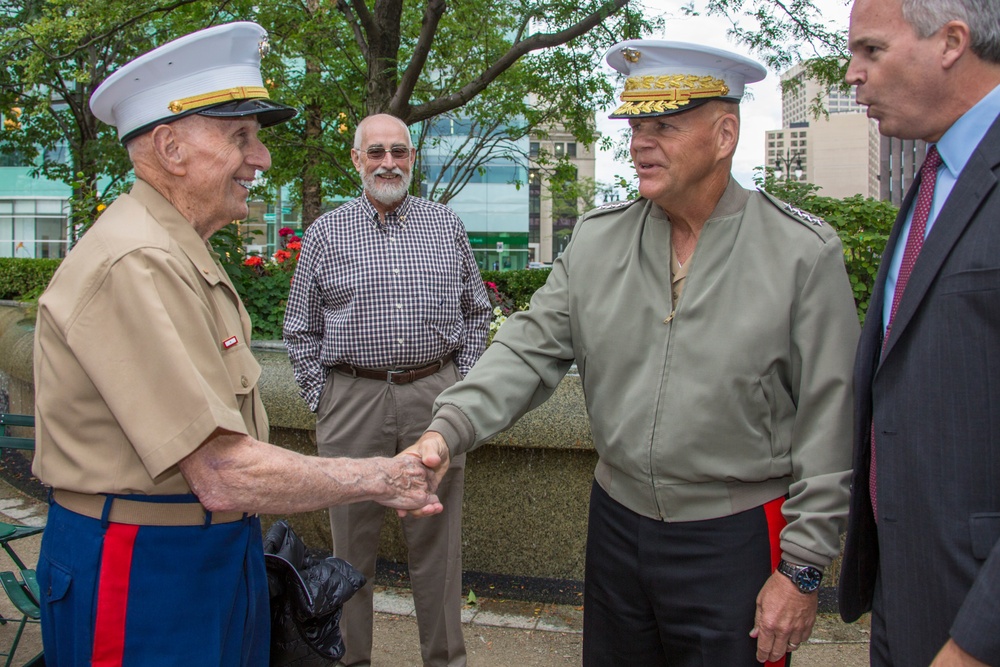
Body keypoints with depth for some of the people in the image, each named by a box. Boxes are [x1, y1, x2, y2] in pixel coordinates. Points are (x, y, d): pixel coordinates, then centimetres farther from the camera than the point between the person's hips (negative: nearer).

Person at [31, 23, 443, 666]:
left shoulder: (184, 255, 12)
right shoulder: (136, 265, -23)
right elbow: (225, 478, -26)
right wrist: (379, 478, -15)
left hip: (220, 554, 10)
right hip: (143, 575, -9)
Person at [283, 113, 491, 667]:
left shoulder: (447, 226, 9)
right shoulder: (325, 233, 5)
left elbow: (476, 311, 14)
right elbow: (301, 330, 9)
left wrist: (462, 387, 6)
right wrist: (321, 398, 1)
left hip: (434, 397, 1)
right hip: (352, 401, 0)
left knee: (436, 537, 9)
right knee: (352, 540, 9)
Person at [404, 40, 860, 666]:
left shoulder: (805, 252, -11)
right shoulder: (597, 238, 1)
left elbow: (828, 422, -9)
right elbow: (530, 349, -1)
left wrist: (804, 568, -9)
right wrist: (448, 430, -17)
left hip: (736, 541, -4)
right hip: (617, 521, 4)